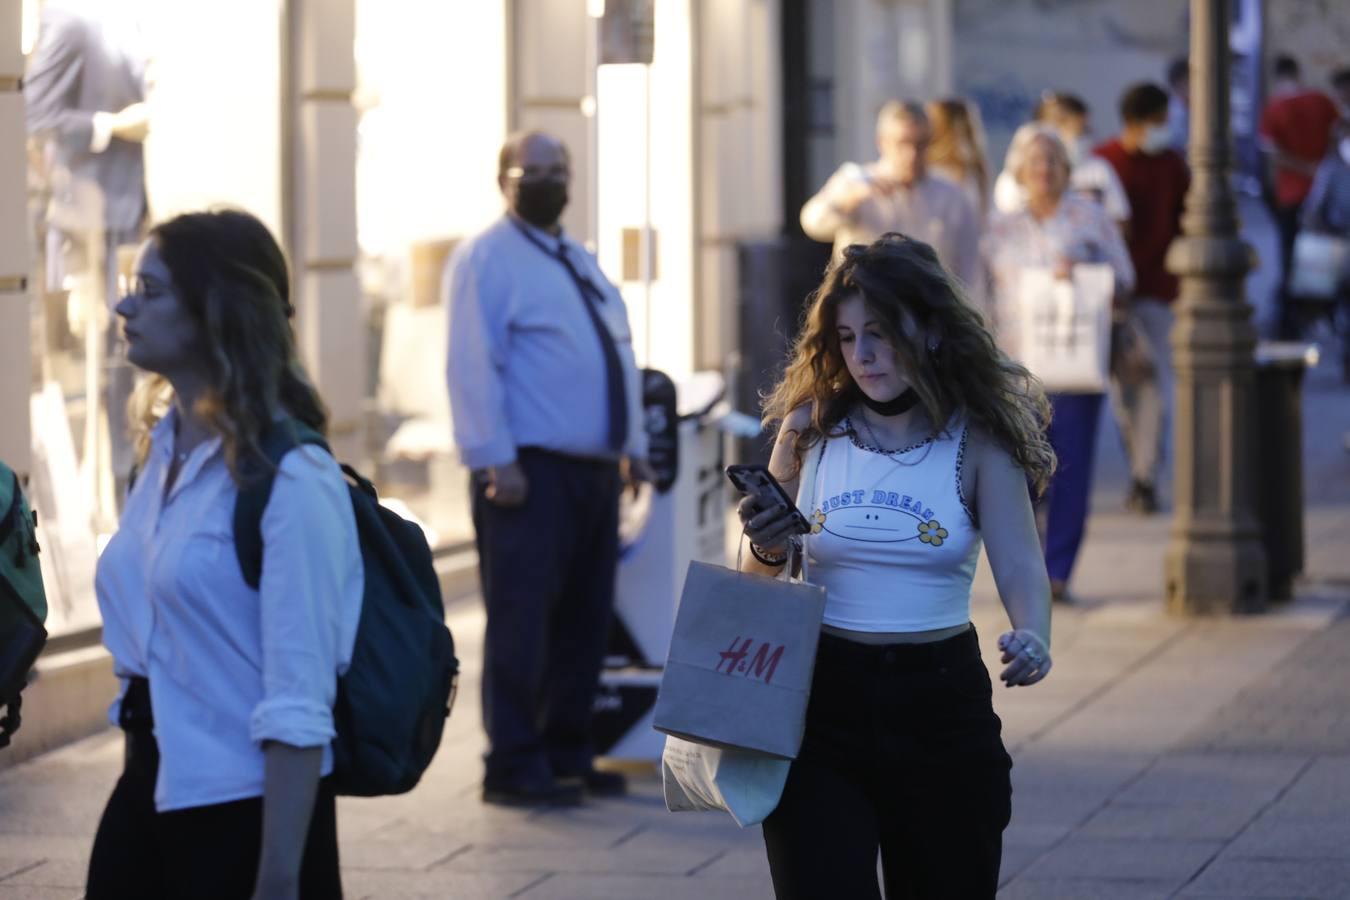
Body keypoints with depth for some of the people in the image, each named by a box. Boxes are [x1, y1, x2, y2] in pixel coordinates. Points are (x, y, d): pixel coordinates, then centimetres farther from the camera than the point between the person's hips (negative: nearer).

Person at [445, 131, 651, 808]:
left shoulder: (578, 261, 21)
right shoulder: (486, 258, -6)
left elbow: (617, 357, 23)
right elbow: (473, 366, -13)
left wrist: (633, 444, 16)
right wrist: (494, 460, -19)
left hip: (594, 470, 8)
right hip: (529, 472, -8)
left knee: (584, 621, 10)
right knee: (522, 620, -7)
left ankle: (566, 753, 19)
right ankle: (514, 768, -4)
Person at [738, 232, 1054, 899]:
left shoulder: (978, 442, -3)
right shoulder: (809, 430, 2)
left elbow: (1019, 567, -11)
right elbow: (760, 580, 10)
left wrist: (1031, 638, -32)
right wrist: (766, 550, -13)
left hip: (942, 704, 0)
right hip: (820, 700, 0)